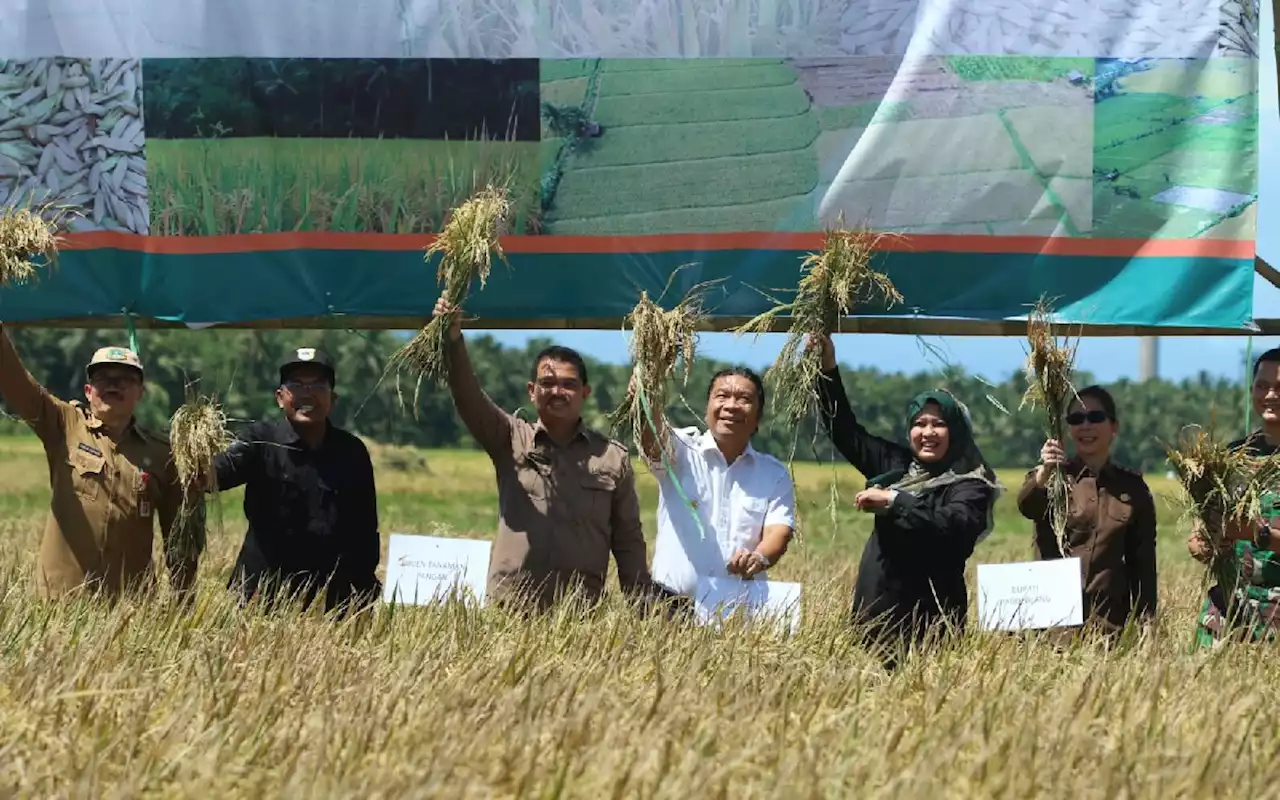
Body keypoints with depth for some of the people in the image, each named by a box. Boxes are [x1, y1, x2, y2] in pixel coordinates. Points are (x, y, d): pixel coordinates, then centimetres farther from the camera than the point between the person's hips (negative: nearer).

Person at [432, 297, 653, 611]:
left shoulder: (613, 458, 9)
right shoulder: (511, 440, 9)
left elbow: (629, 542, 11)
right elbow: (469, 399, -7)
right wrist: (453, 340, -23)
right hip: (509, 609, 0)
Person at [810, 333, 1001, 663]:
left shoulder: (970, 484, -3)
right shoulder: (896, 465, 14)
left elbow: (953, 525, -22)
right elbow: (846, 432, 20)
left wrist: (894, 500, -22)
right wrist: (829, 370, 14)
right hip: (875, 610, 6)